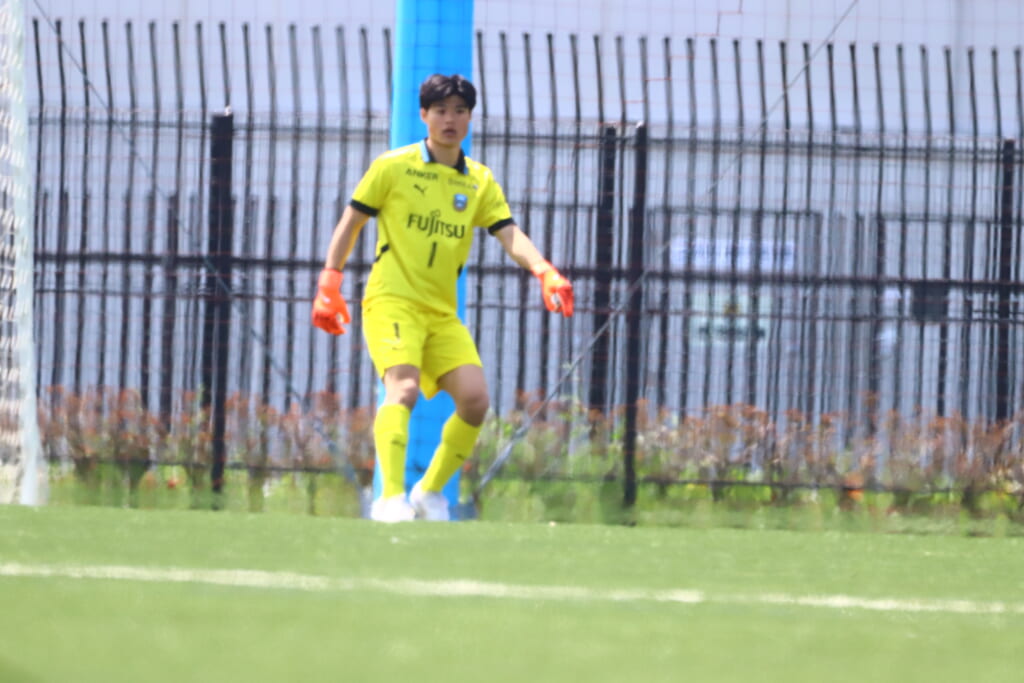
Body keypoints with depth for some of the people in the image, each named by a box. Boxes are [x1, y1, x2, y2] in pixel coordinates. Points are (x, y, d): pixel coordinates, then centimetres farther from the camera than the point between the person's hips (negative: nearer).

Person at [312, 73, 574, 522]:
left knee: (475, 399, -11)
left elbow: (510, 235, 1)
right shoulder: (393, 167, 2)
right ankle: (390, 498, -36)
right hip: (392, 301, -5)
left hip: (442, 312, 5)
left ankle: (431, 492, 8)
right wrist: (330, 281, -3)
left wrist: (543, 271, -18)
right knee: (403, 389, -27)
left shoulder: (479, 181, 12)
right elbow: (350, 223, 7)